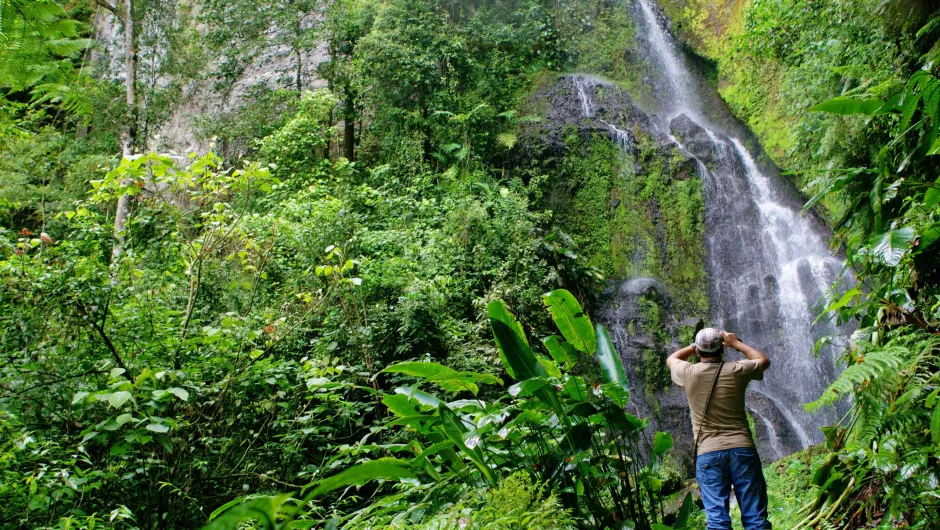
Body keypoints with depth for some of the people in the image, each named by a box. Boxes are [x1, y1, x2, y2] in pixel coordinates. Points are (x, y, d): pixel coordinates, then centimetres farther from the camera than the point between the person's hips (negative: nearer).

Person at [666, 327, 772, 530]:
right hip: (742, 449, 1)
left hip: (708, 454, 0)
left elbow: (671, 359, 24)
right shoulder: (736, 371, 0)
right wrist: (736, 343, 30)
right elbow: (764, 360, 22)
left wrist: (694, 346, 29)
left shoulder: (689, 373, -1)